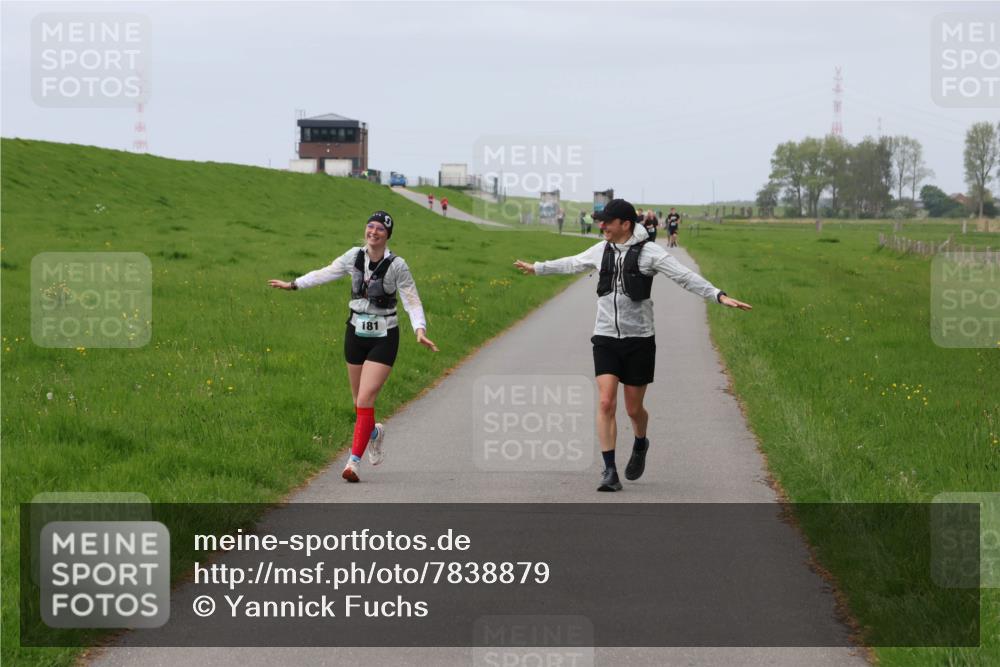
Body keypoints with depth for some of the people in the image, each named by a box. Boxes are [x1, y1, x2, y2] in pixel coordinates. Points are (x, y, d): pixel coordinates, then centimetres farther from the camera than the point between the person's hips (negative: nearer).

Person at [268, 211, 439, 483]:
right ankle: (373, 433, 45)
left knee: (365, 399, -15)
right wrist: (293, 284, 17)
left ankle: (354, 460, -13)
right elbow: (326, 273, 12)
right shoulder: (355, 256, -1)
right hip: (356, 335, 4)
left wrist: (420, 329, -25)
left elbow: (412, 300, -10)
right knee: (359, 401, 13)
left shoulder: (396, 265, -12)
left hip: (383, 338, -4)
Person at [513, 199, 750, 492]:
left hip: (639, 339, -3)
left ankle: (640, 446, 39)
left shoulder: (649, 252, -9)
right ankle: (610, 472, -8)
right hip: (605, 338, 3)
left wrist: (719, 295, -29)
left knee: (633, 409, 5)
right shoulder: (602, 251, 7)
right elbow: (571, 264, 26)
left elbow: (685, 277, -17)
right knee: (606, 403, -11)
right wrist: (537, 268, 39)